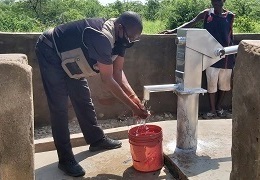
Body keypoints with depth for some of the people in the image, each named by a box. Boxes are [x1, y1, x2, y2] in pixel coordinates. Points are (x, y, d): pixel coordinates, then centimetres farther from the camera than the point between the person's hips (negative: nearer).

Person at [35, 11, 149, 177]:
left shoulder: (120, 37, -9)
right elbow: (107, 79, -32)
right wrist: (133, 107, -26)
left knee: (83, 99, 13)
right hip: (50, 52, -9)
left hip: (69, 56, 9)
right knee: (59, 106, -10)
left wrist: (134, 97, -16)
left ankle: (96, 140, 27)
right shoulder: (103, 37, -37)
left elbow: (118, 72, -5)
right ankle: (65, 159, -3)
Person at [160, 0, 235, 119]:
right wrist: (173, 31, -10)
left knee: (224, 85, 10)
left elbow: (230, 35, 11)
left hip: (226, 57, 2)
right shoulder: (206, 14, 1)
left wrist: (232, 55, 11)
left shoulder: (230, 16, 5)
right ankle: (212, 110, 15)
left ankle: (219, 108, 27)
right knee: (211, 84, 2)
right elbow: (190, 24, -1)